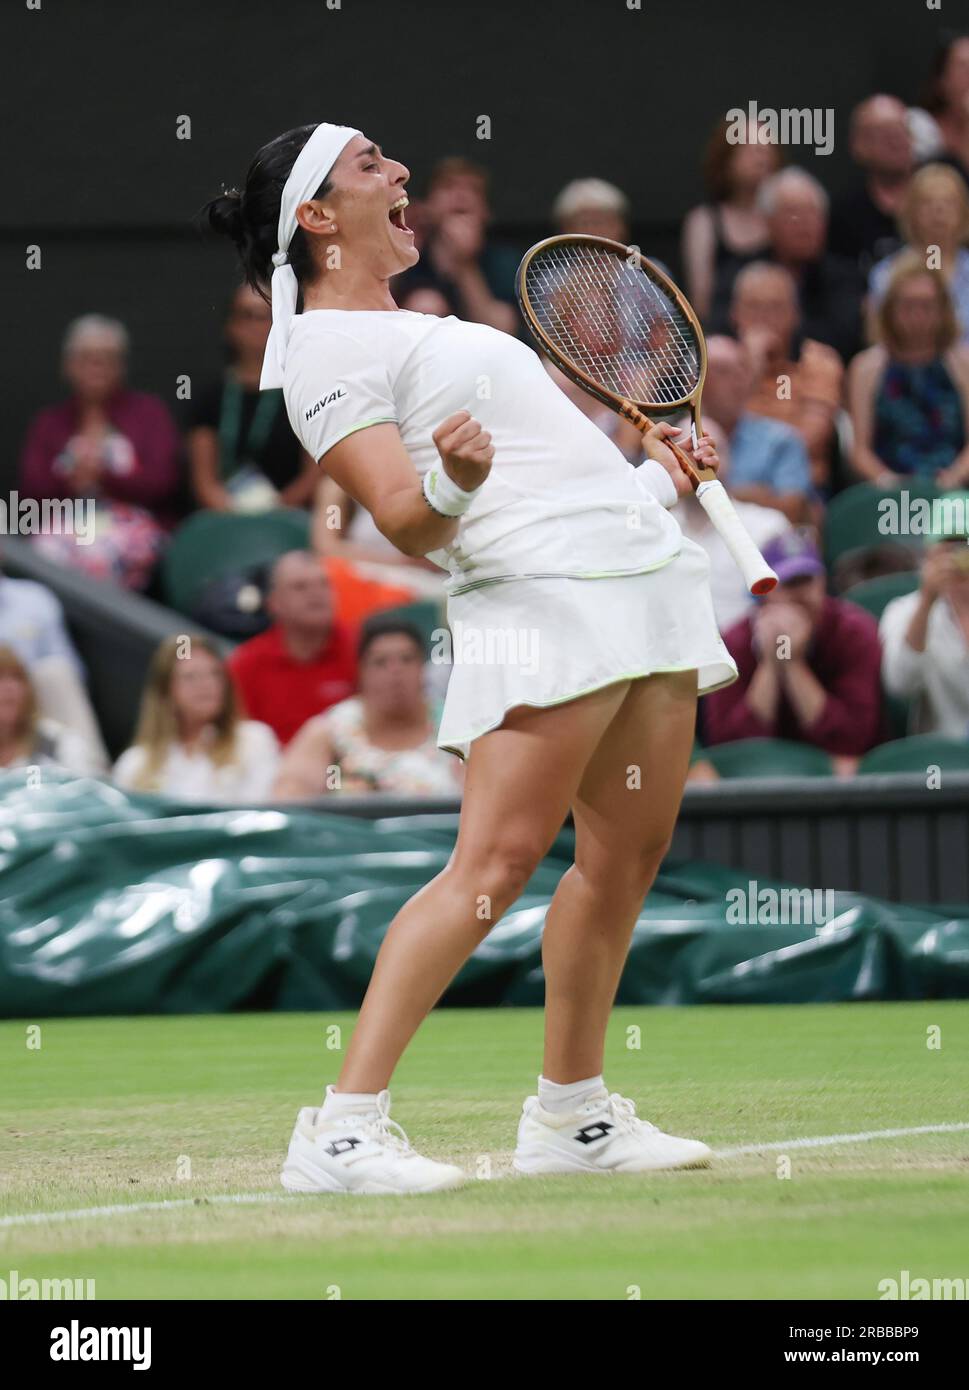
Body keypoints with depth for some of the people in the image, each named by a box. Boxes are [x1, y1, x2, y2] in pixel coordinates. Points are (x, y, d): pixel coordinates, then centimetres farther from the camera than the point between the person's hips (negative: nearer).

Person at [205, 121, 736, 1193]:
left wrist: (657, 471, 28)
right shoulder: (326, 347, -5)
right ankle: (343, 1128, -19)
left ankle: (572, 1117, 18)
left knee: (626, 853, 8)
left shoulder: (426, 325, 24)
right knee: (495, 864, -17)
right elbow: (408, 524, -14)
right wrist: (449, 482, -34)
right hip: (539, 595, -9)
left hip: (646, 574, 9)